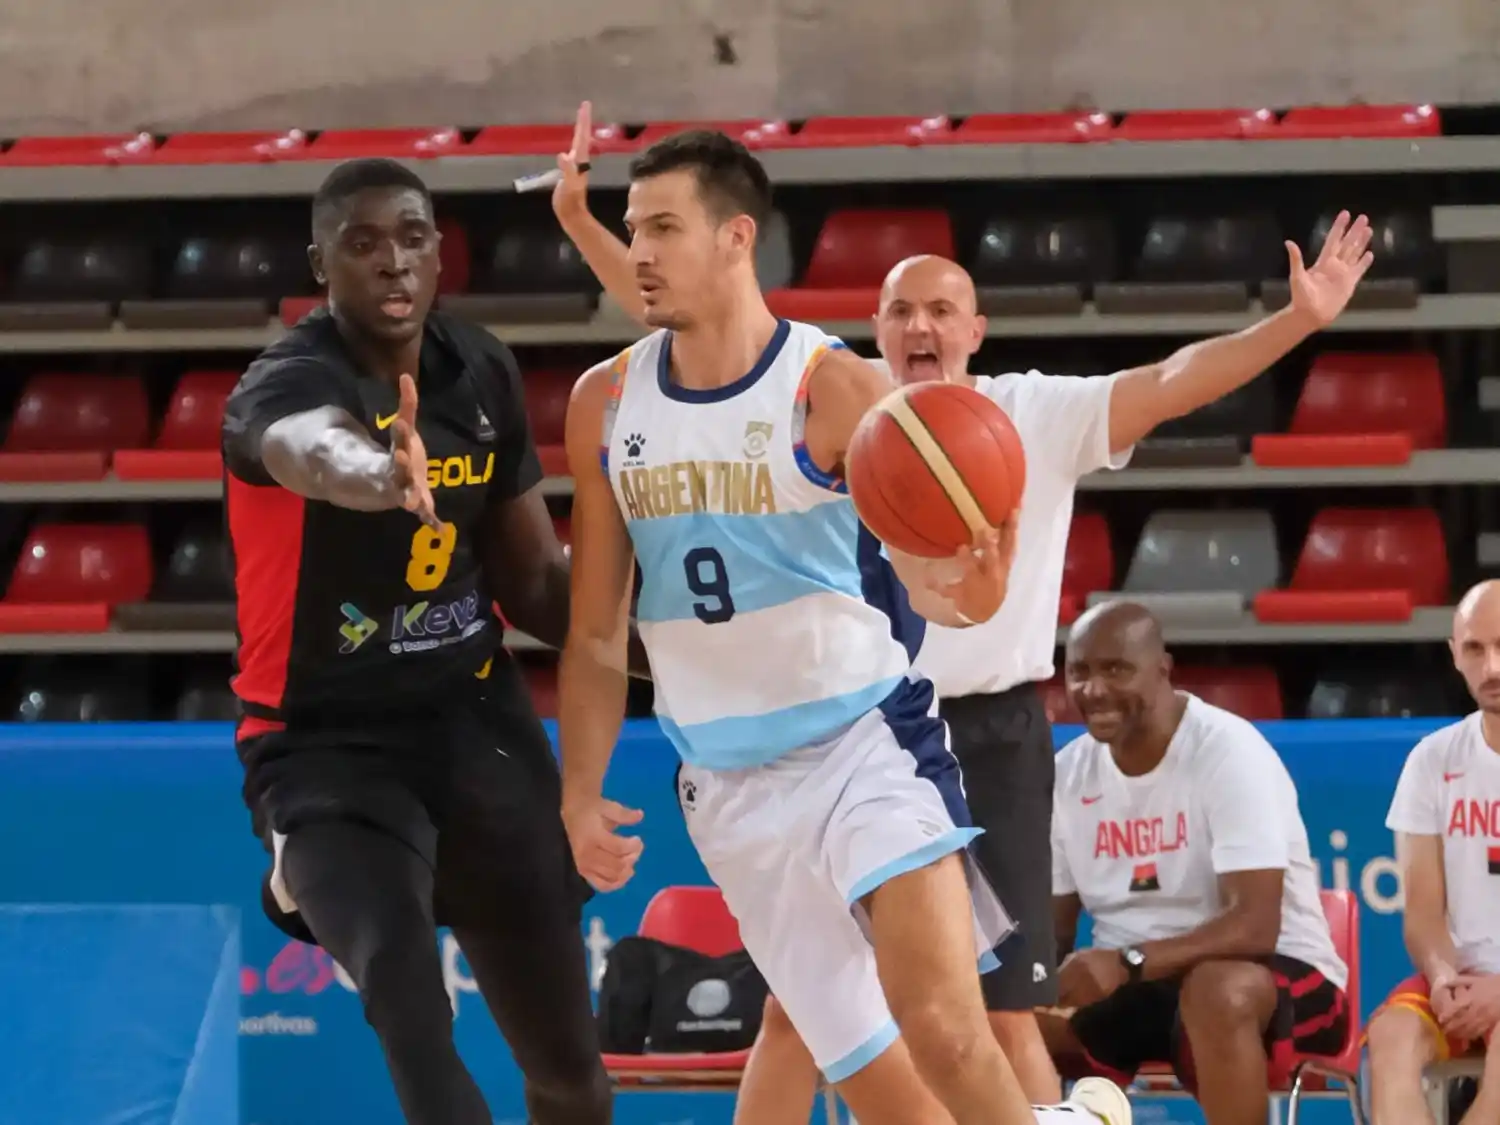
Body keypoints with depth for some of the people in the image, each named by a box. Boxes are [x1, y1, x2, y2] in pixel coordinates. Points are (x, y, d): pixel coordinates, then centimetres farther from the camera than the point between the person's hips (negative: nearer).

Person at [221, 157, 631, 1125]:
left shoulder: (484, 372, -1)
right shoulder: (287, 386, -22)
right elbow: (316, 450, -50)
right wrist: (383, 476, -74)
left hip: (477, 720, 6)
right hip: (330, 746, -6)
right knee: (407, 1000, -32)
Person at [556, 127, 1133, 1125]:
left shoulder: (834, 388, -10)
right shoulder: (606, 404, 4)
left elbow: (924, 573, -16)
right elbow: (596, 638, 12)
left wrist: (964, 588, -39)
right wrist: (580, 796, 6)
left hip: (867, 736, -4)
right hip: (730, 787, 4)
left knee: (941, 1029, -23)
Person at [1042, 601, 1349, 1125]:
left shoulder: (1229, 751, -17)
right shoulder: (1067, 773, 2)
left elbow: (1256, 925, -25)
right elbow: (1050, 929, 8)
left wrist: (1130, 962, -36)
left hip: (1276, 978, -6)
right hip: (1129, 985, 6)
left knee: (1217, 990, -40)